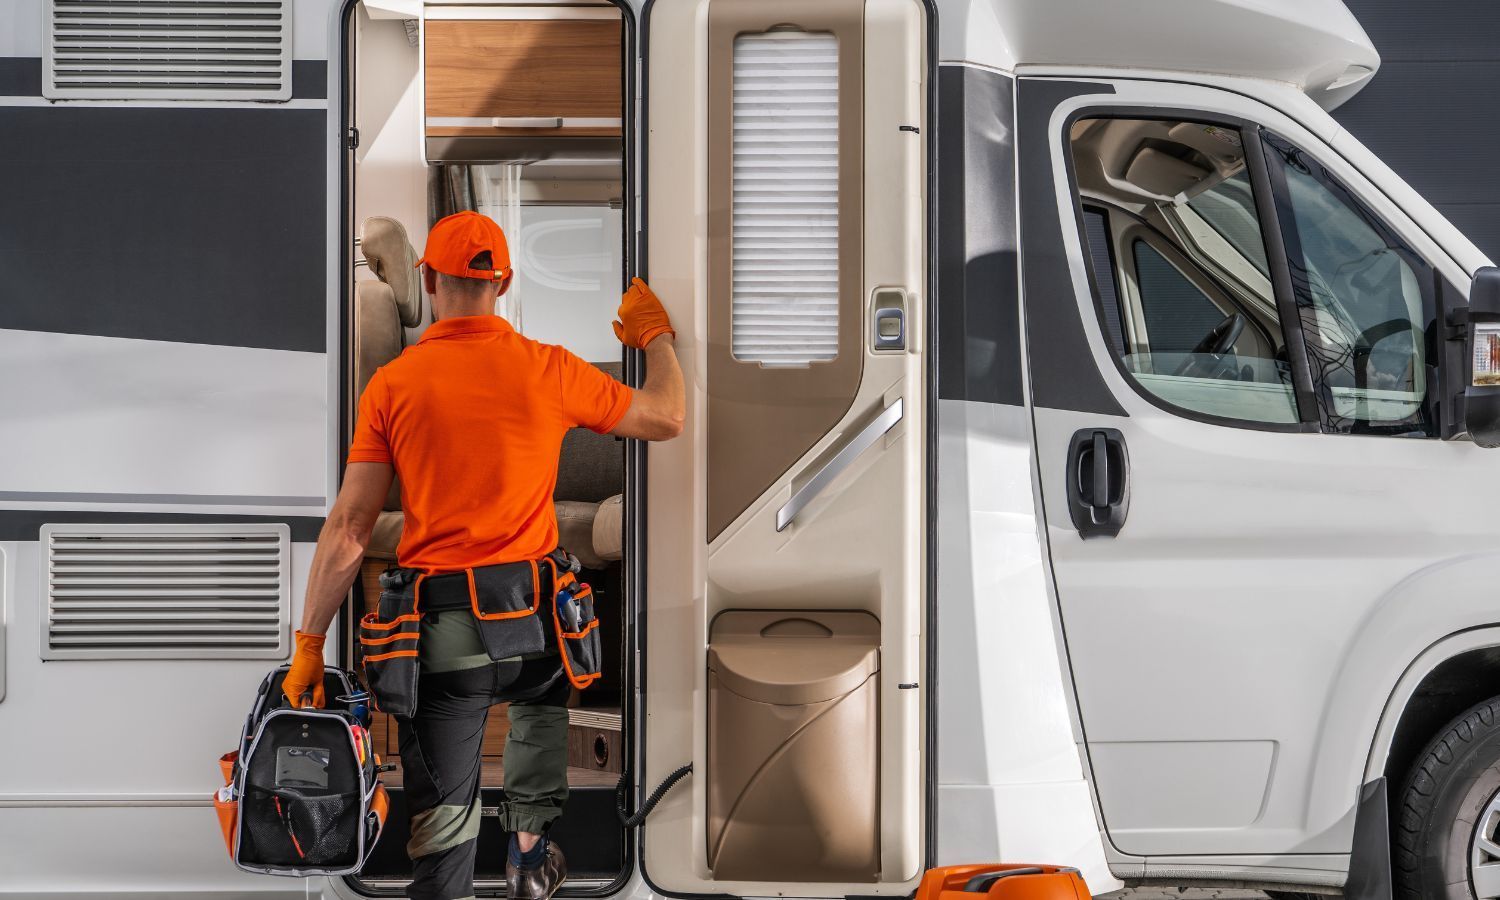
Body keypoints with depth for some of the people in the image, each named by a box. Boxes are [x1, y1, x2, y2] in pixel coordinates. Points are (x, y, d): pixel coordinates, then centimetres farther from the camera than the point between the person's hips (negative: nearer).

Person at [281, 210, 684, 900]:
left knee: (441, 824, 6)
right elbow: (666, 419, 10)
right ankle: (529, 844, 30)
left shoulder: (393, 384, -2)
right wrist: (655, 335, 28)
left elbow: (349, 527, -4)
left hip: (439, 635, -1)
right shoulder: (547, 369, -2)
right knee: (542, 697, 37)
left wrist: (309, 644, 1)